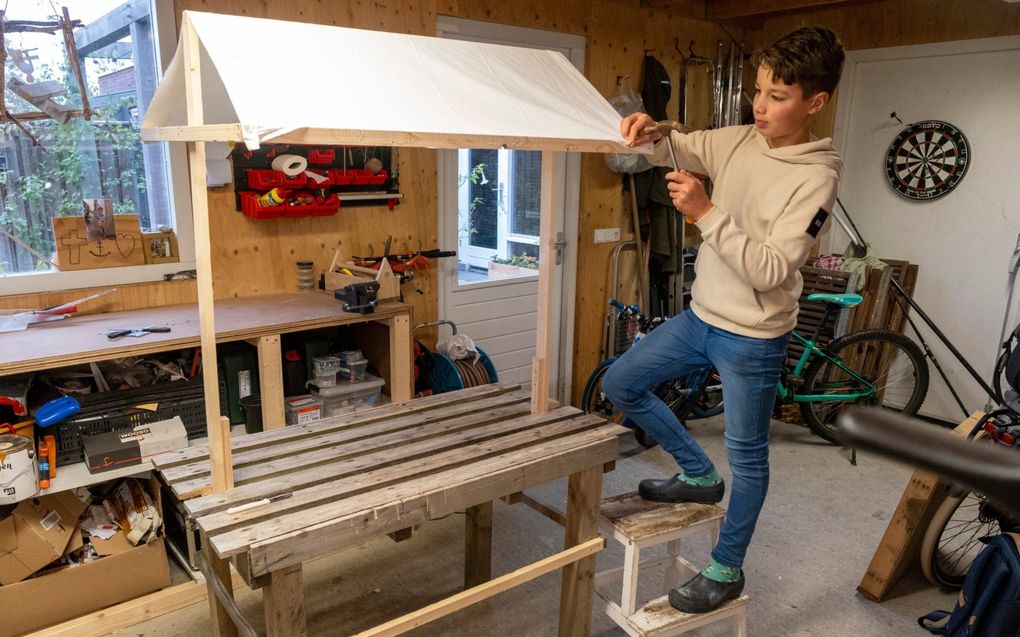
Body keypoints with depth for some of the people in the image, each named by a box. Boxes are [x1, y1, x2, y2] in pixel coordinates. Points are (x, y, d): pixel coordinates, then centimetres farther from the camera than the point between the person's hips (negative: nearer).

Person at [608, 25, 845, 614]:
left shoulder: (816, 179, -18)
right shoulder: (741, 141, 0)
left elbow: (771, 269, -25)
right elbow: (680, 151, 10)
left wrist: (706, 212, -30)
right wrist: (652, 135, -14)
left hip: (753, 339, -7)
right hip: (701, 316, 7)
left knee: (747, 457, 8)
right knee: (620, 384, 12)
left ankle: (728, 570, 30)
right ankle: (700, 476, 29)